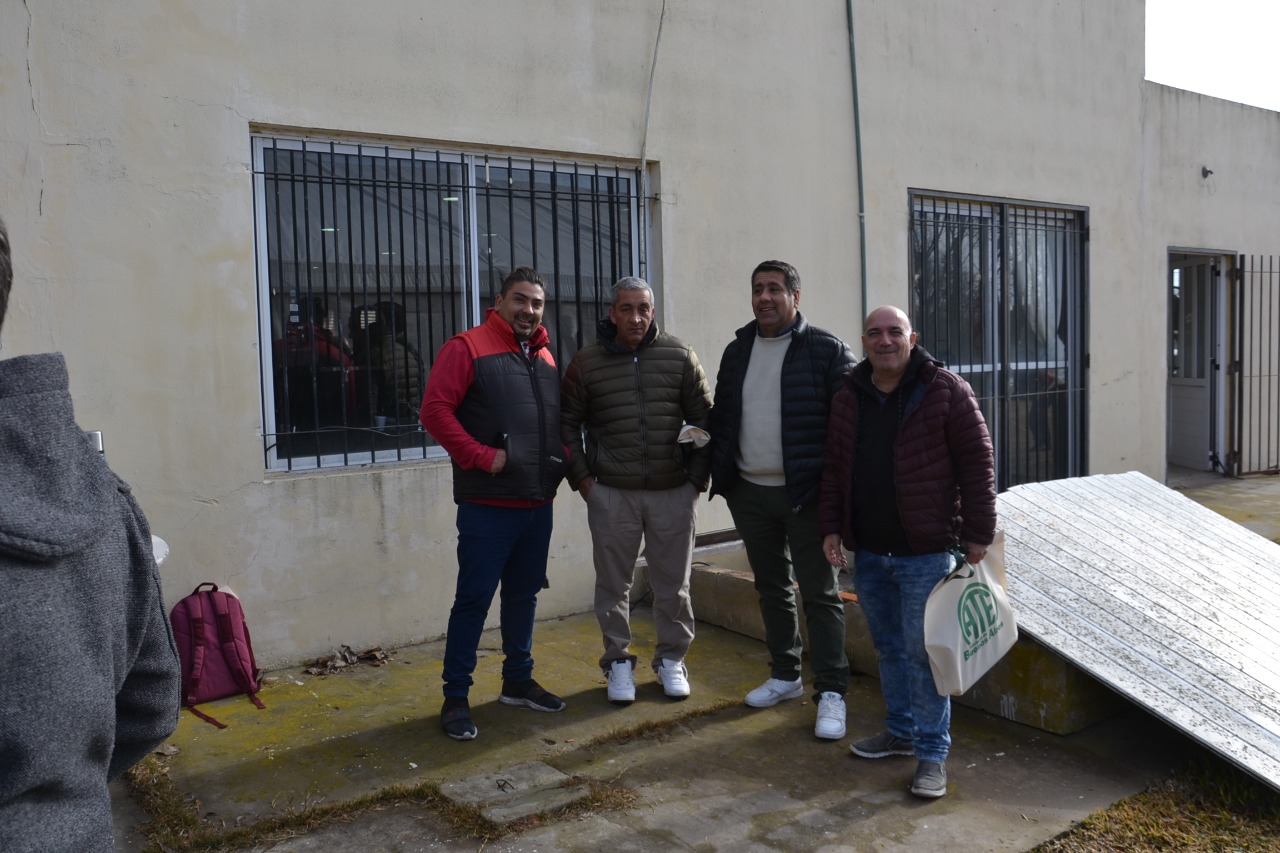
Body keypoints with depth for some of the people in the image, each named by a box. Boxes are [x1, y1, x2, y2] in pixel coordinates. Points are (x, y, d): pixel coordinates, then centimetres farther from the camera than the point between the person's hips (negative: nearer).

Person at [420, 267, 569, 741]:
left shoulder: (546, 359, 15)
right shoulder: (467, 348, -6)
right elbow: (435, 409, -14)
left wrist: (564, 461, 6)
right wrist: (482, 456, -18)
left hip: (538, 505, 7)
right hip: (487, 506, -7)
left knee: (524, 595, 16)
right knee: (474, 599, -2)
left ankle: (518, 682, 30)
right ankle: (455, 697, 9)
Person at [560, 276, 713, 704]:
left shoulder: (679, 356, 1)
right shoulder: (587, 362, 0)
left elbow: (703, 419, 6)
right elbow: (567, 423, 7)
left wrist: (697, 477, 2)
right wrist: (581, 477, 1)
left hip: (673, 493, 1)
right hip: (611, 494, 0)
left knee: (673, 585, 10)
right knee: (613, 584, 9)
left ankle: (671, 658, 27)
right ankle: (618, 661, 25)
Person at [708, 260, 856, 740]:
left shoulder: (826, 350, -7)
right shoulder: (737, 351, 11)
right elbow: (721, 416, 13)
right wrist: (721, 474, 5)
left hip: (806, 493, -6)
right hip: (749, 492, 6)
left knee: (819, 593, 1)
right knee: (772, 588, 16)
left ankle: (831, 692, 9)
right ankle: (785, 676, 31)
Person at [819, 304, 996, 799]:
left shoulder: (946, 392, -8)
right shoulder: (849, 399, 8)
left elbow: (976, 462, -8)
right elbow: (834, 468, 14)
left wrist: (977, 533, -9)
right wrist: (832, 526, 8)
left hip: (924, 553, -5)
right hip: (868, 553, 5)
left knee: (923, 651, -1)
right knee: (889, 647, 16)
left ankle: (932, 752, 11)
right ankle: (901, 731, 32)